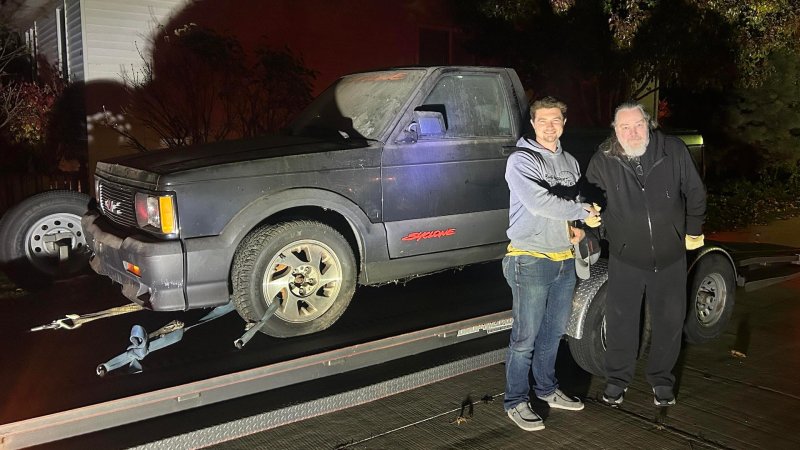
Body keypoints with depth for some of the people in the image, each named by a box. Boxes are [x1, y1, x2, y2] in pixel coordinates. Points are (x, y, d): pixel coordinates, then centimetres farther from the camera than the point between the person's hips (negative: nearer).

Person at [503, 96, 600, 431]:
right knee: (525, 337, -1)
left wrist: (578, 227, 2)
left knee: (554, 332, 17)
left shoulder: (569, 162, 13)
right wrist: (583, 212, -14)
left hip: (565, 261, 7)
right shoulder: (521, 161, -10)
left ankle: (546, 389, 33)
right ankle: (516, 401, 12)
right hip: (531, 262, -7)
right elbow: (539, 202, -23)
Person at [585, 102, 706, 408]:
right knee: (620, 321, 7)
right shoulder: (603, 161, -9)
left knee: (670, 320, 12)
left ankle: (661, 379, 32)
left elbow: (695, 192, 4)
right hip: (626, 257, -1)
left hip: (670, 256, 1)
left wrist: (693, 231, 7)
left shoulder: (674, 151, -7)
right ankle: (617, 379, 27)